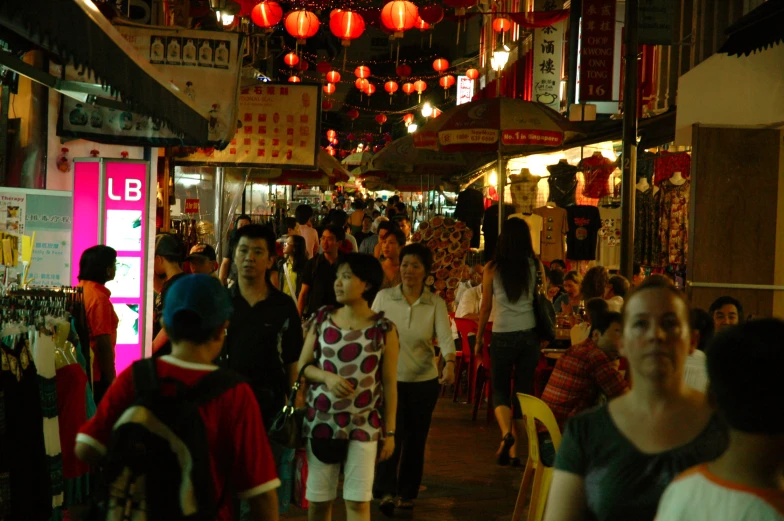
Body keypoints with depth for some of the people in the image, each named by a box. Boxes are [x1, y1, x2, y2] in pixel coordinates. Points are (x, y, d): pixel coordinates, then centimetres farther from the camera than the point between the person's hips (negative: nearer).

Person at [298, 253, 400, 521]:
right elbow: (302, 366, 5)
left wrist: (390, 431, -2)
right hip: (321, 421, 3)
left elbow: (389, 384, -2)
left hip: (363, 425, -2)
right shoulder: (322, 319, 2)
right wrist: (327, 377, -16)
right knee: (318, 499, 9)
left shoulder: (383, 329, -6)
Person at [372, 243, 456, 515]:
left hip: (424, 381, 1)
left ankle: (407, 493, 25)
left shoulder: (436, 303, -4)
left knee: (416, 439, 10)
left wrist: (450, 363, -35)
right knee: (391, 433, -13)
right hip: (390, 379, -1)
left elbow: (445, 337, -17)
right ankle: (386, 491, -6)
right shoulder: (383, 297, -4)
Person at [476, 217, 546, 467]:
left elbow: (486, 307, 0)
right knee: (523, 390, 11)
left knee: (500, 390, 11)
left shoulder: (493, 268, -4)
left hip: (503, 335, -2)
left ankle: (506, 433, -15)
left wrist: (479, 338, 10)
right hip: (529, 334, 2)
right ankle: (514, 449, 13)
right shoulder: (535, 266, 0)